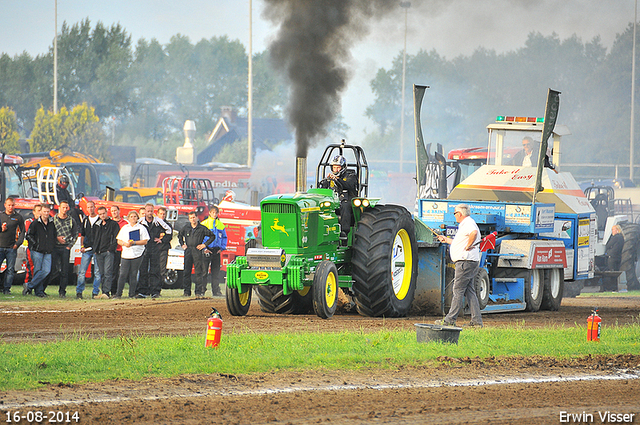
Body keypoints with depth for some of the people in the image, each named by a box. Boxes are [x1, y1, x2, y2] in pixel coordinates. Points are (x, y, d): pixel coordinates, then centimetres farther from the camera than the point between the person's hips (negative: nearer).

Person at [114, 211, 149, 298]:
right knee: (123, 275, -4)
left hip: (137, 254, -2)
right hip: (126, 254, 2)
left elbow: (145, 241, -1)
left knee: (133, 275, -1)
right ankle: (118, 294, -2)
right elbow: (119, 241, 13)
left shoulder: (141, 228, 6)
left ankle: (132, 294, 4)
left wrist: (134, 242, -12)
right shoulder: (124, 228, 15)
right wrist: (125, 244, -9)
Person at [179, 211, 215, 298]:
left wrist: (205, 245, 1)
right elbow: (179, 235, 30)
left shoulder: (202, 228, 1)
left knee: (199, 272, -6)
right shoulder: (186, 228, 12)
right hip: (188, 251, 3)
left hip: (198, 251, -3)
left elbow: (212, 236, 8)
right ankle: (187, 291, 9)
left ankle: (199, 292, -6)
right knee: (187, 272, 3)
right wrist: (182, 244, 17)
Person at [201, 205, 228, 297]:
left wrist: (222, 248, 4)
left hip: (217, 250, 3)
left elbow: (224, 237, 18)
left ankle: (216, 290, 7)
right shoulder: (204, 224, 0)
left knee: (216, 271, 5)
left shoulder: (221, 225, 11)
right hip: (207, 250, -3)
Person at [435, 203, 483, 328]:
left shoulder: (468, 223, -12)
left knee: (458, 291, -8)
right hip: (467, 262, 11)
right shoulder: (465, 224, 22)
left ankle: (450, 320, -8)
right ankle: (476, 320, 7)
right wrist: (446, 239, 39)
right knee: (470, 292, 9)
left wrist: (468, 246, -25)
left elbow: (474, 233, -36)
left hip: (466, 262, -11)